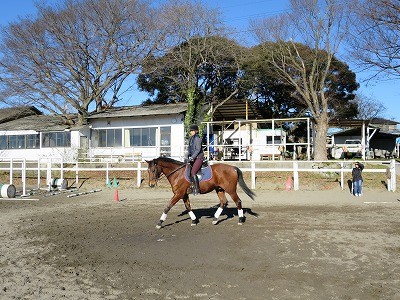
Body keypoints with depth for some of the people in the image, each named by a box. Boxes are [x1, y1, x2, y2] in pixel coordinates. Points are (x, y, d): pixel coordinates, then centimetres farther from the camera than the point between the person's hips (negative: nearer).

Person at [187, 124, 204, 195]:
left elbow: (198, 150, -18)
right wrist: (188, 156, 5)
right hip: (193, 158, 9)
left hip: (199, 157, -9)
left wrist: (192, 157, -22)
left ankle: (197, 189, -16)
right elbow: (189, 148, 19)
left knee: (193, 172, -19)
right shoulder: (191, 138, 13)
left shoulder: (197, 139, -12)